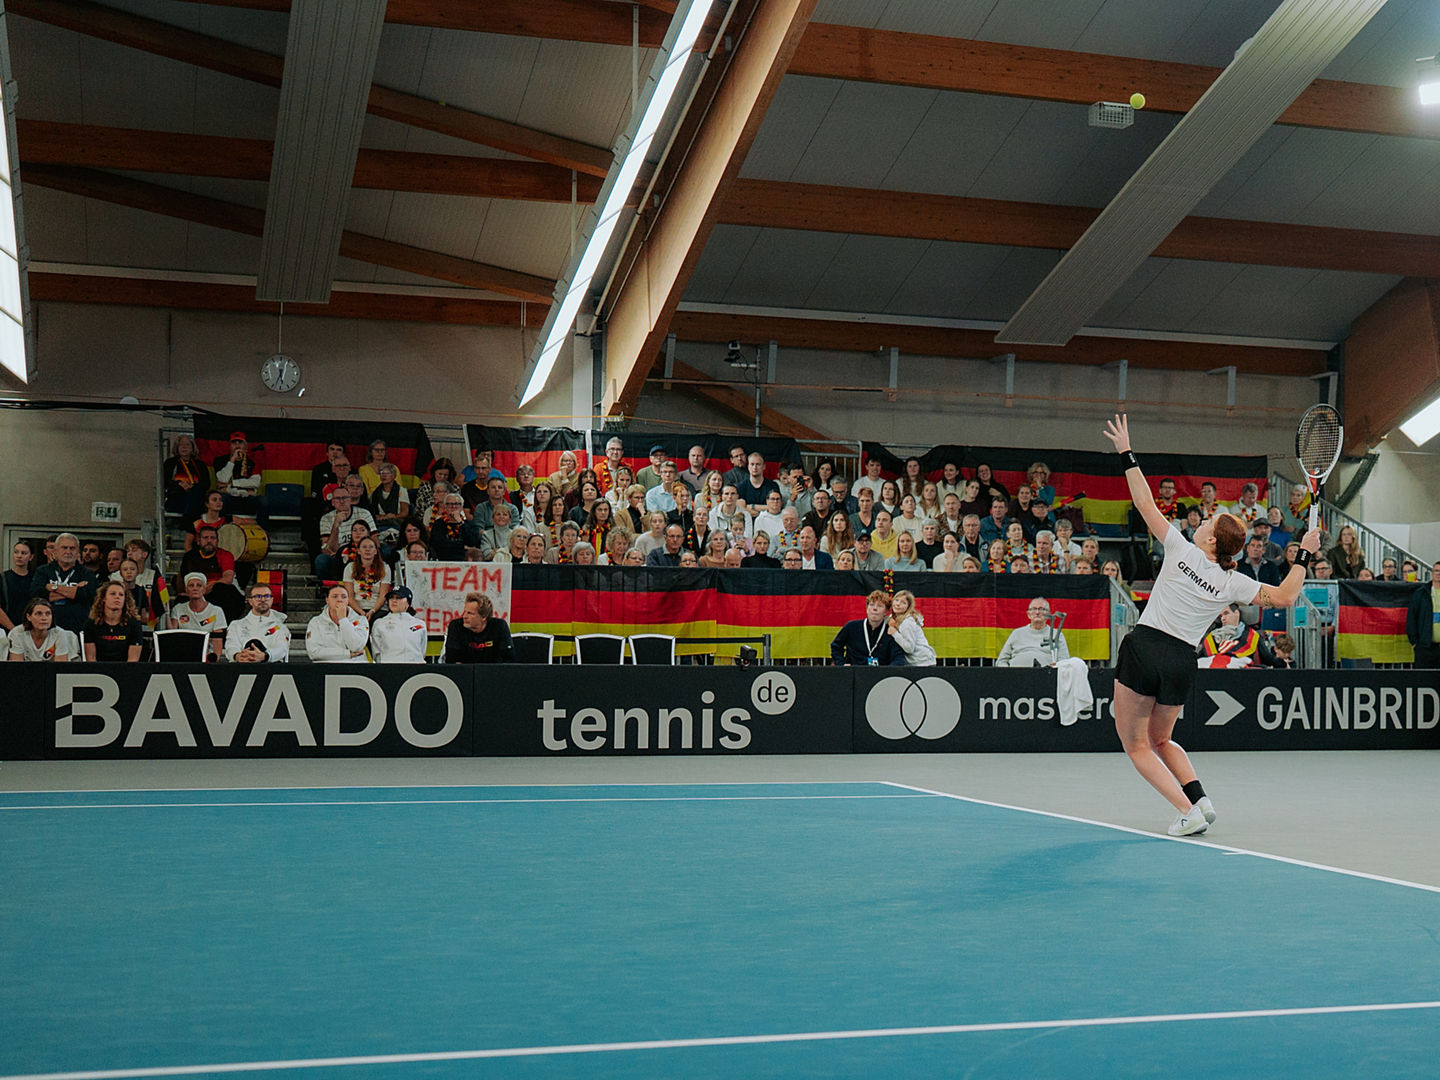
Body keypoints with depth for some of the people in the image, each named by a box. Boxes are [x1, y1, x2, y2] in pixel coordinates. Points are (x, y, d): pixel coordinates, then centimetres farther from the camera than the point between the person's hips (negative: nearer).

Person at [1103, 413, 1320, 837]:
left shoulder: (1181, 551, -5)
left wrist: (1126, 453, 6)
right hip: (1182, 662, 4)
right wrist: (1304, 555, 13)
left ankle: (1189, 811, -6)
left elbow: (1145, 503, -2)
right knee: (1161, 740, 25)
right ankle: (1200, 799, 6)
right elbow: (1284, 597, 6)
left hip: (1144, 647, -4)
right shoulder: (1232, 583, 1)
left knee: (1136, 743, 5)